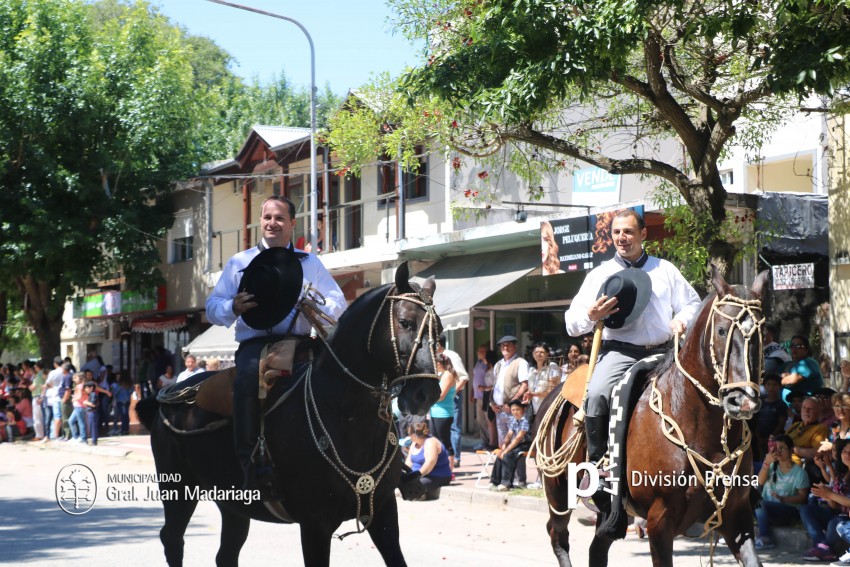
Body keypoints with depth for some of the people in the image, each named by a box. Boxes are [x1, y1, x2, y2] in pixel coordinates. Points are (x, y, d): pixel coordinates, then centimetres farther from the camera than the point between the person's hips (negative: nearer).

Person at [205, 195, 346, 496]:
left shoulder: (310, 263, 21)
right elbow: (212, 307, 16)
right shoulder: (239, 262, 19)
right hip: (255, 342, -2)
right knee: (250, 374, -37)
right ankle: (251, 462, -40)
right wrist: (233, 307, -8)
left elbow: (338, 304, 15)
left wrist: (319, 307, -9)